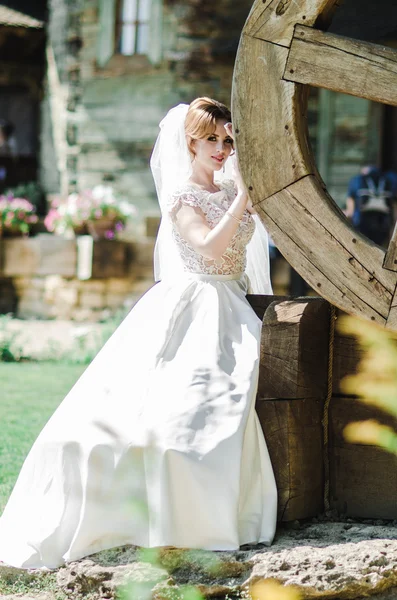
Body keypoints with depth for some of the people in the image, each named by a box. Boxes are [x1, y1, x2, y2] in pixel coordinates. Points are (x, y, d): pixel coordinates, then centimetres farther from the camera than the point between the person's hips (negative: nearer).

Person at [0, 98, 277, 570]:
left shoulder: (233, 193, 16)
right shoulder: (180, 196, -3)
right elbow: (212, 248, -17)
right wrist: (244, 195, -18)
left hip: (227, 312, 5)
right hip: (186, 310, -5)